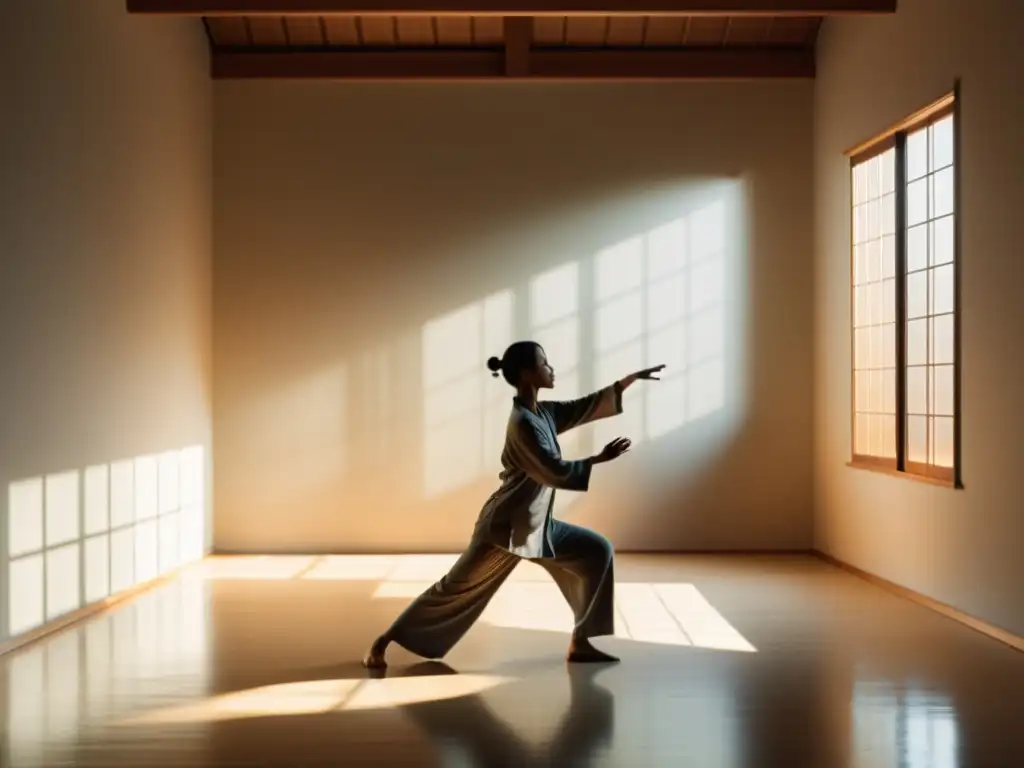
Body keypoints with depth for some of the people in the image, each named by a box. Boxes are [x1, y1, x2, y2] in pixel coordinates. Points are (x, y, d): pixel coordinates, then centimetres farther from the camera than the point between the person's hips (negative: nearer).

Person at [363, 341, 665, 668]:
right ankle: (381, 643, 9)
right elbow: (555, 472, -23)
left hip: (537, 525, 9)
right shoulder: (523, 423, -21)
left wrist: (631, 379, 10)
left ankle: (580, 643, 10)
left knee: (597, 551, 6)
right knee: (456, 588, -3)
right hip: (507, 526, -9)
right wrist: (600, 458, -15)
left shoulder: (544, 413, 6)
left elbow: (589, 406, 14)